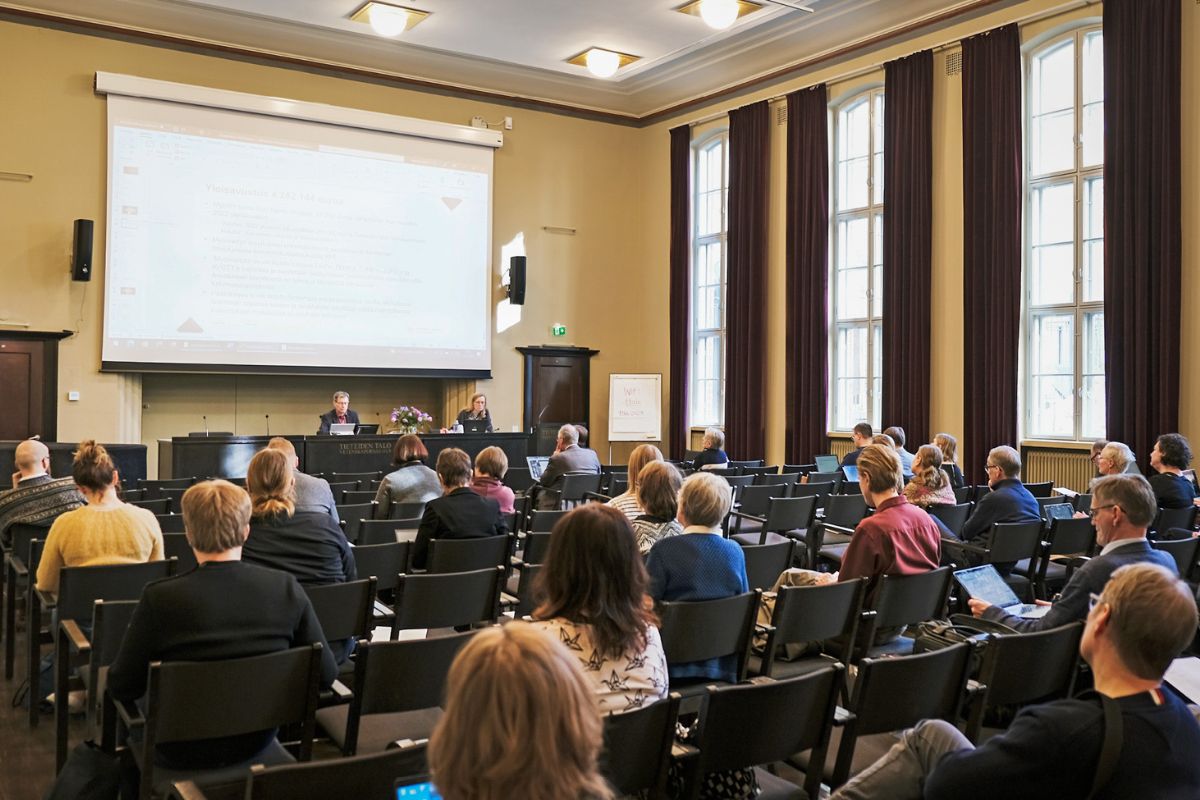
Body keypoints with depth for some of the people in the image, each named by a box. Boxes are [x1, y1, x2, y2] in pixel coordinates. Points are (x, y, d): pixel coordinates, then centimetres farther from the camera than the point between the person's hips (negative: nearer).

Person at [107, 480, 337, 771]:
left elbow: (121, 688, -12)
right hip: (256, 741, 3)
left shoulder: (159, 598, -22)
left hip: (184, 751, -2)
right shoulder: (287, 589, -16)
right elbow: (326, 674, -8)